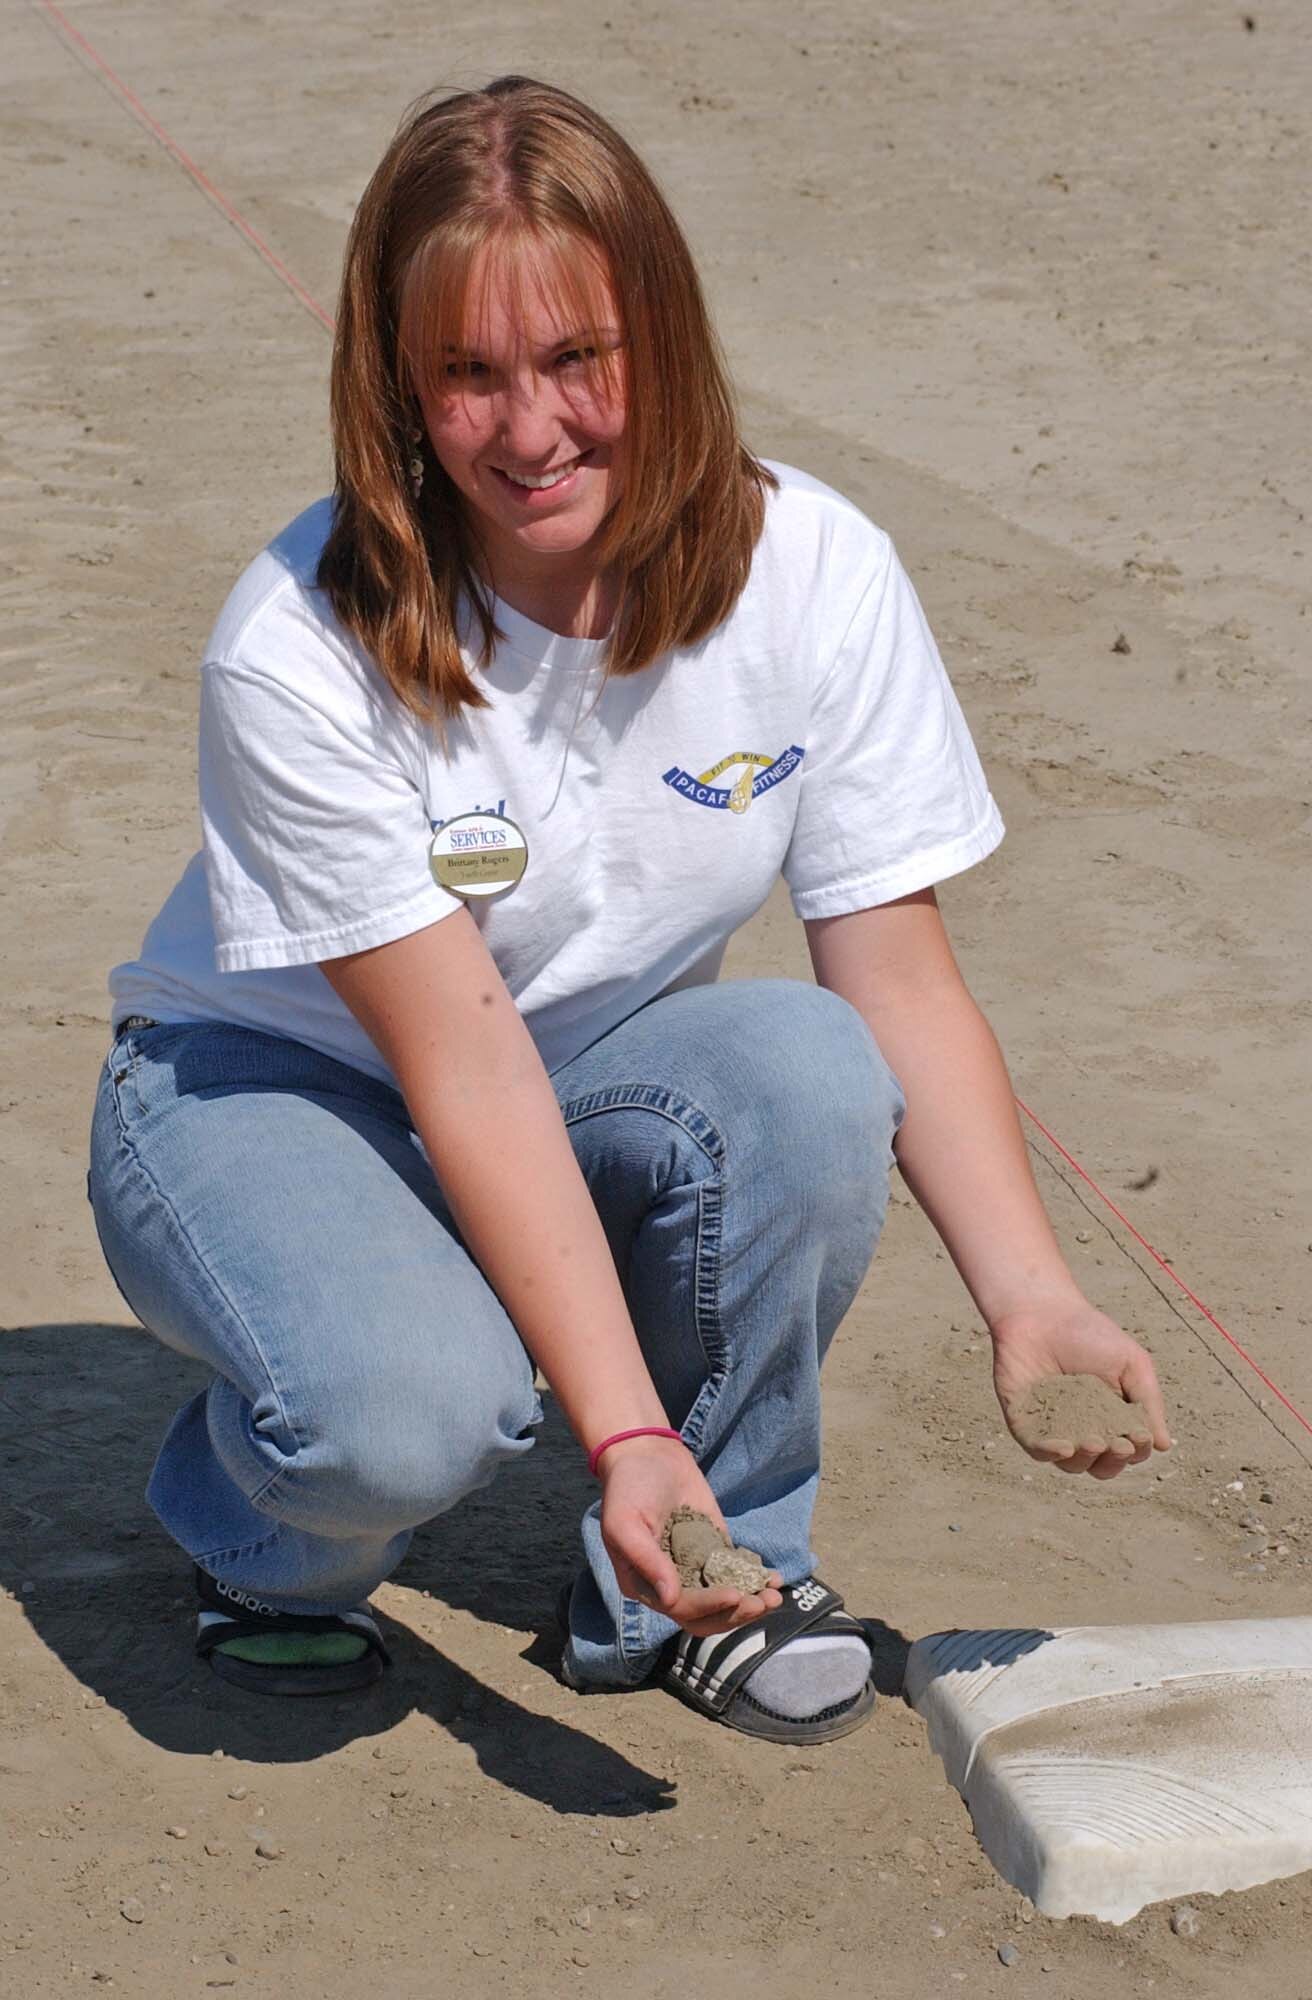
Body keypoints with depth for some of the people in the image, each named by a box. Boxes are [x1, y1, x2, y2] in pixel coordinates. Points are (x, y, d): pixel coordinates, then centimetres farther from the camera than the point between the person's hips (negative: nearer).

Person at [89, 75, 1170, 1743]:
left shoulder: (812, 573, -17)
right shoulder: (299, 650, -27)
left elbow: (904, 985, -14)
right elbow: (463, 1064, -28)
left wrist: (1029, 1298, -28)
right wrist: (623, 1429, -34)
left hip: (600, 1075, 4)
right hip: (276, 1090, -3)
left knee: (809, 1074, -30)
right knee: (407, 1411, -35)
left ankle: (691, 1578, -6)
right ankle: (259, 1526, 5)